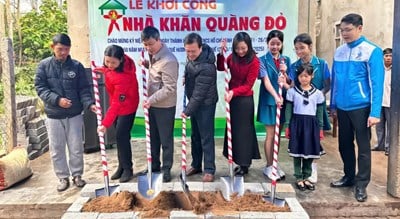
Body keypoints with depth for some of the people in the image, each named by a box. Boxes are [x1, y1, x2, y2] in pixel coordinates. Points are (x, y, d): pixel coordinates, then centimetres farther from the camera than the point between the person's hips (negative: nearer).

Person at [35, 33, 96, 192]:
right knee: (56, 149, 8)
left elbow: (84, 89, -3)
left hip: (74, 115, 0)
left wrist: (89, 104, -20)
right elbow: (40, 88, -4)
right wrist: (57, 100, -19)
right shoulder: (44, 66, -3)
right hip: (53, 116, 0)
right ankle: (63, 178, 23)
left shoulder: (77, 66, -2)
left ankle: (77, 175, 25)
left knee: (76, 148, 8)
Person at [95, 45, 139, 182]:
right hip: (118, 103, 9)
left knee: (122, 137, -5)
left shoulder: (123, 77, -36)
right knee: (119, 136, 14)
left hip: (127, 106, -9)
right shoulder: (122, 61, -14)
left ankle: (128, 169, 11)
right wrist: (104, 70, 0)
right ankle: (122, 166, 26)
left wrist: (105, 123, -35)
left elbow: (117, 103, -35)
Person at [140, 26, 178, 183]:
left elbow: (169, 88, -25)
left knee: (165, 139, 6)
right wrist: (147, 64, 0)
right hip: (152, 104, 8)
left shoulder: (168, 60, -25)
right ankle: (154, 166, 32)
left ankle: (166, 169, 21)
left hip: (165, 106, -8)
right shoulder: (152, 54, 3)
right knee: (152, 137, 18)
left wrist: (151, 100, -26)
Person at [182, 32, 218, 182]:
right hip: (194, 101, 9)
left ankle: (209, 170, 11)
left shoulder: (206, 67, -31)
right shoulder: (192, 55, -5)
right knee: (195, 135, 17)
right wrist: (186, 78, 7)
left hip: (205, 104, -9)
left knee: (206, 137, -1)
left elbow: (199, 94, -28)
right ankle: (196, 165, 30)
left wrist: (187, 111, -22)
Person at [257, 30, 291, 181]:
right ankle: (268, 167, 13)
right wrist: (276, 97, -29)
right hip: (269, 100, -4)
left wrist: (284, 73, -12)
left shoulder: (286, 60, 8)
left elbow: (290, 83, 8)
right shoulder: (263, 60, -5)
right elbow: (266, 81, -16)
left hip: (284, 100, 4)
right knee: (270, 135, 1)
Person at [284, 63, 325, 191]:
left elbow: (320, 112, 8)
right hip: (297, 123, -2)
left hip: (311, 124, 2)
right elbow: (288, 110, 1)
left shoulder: (318, 93, 4)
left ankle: (306, 177, 22)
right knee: (297, 152, 3)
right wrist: (287, 126, -2)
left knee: (310, 152, 8)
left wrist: (320, 128, 7)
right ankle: (299, 178, 14)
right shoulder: (292, 91, -1)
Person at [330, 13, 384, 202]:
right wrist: (333, 105, 13)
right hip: (342, 107, 5)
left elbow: (376, 83, -13)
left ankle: (361, 184, 16)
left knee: (363, 146, 4)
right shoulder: (339, 51, 5)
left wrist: (375, 112, -17)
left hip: (361, 107, -5)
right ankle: (349, 176, 32)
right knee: (344, 144, 15)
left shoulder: (372, 51, -10)